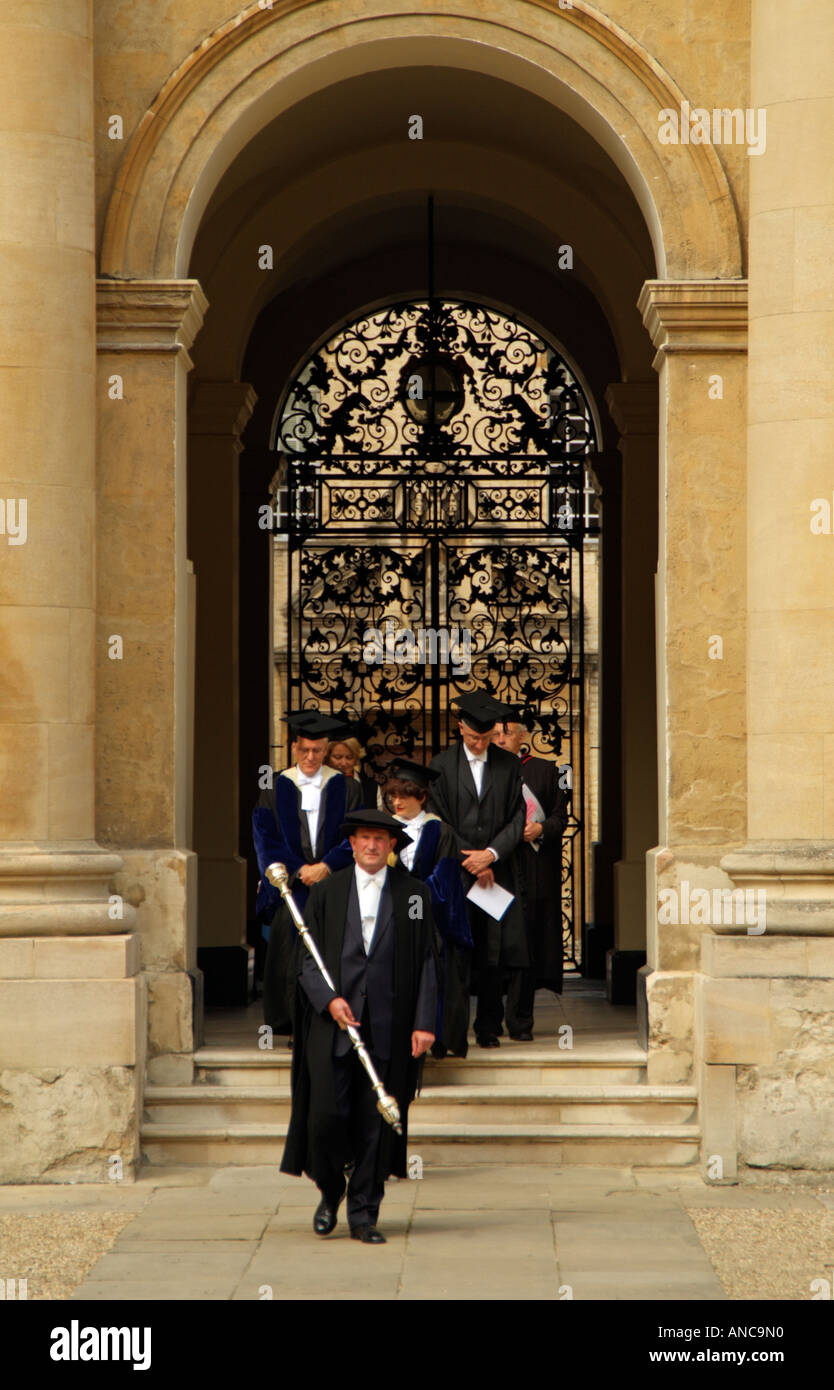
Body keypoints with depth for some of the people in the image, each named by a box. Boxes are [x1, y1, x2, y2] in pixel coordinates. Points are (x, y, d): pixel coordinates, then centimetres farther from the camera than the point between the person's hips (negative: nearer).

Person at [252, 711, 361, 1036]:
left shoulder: (345, 788, 7)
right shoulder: (275, 789, 7)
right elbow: (266, 839, 2)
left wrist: (325, 867, -13)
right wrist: (299, 871, -10)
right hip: (290, 887, 0)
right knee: (291, 958, -5)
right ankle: (297, 1029, 0)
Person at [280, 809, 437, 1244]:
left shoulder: (413, 894, 7)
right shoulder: (326, 892, 7)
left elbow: (425, 962, 6)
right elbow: (308, 958, 6)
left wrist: (424, 1022, -3)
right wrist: (328, 999, -12)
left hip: (387, 1028, 0)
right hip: (333, 1025, 0)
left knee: (375, 1123, 1)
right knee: (326, 1115, -8)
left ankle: (364, 1216, 11)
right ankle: (330, 1193, 19)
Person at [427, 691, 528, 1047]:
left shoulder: (509, 765, 7)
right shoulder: (441, 766, 3)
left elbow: (517, 818, 4)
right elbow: (437, 822, 0)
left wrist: (491, 854, -10)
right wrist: (470, 860, -7)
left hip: (498, 871, 1)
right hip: (455, 872, -1)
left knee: (495, 955, -2)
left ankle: (488, 1028, 7)